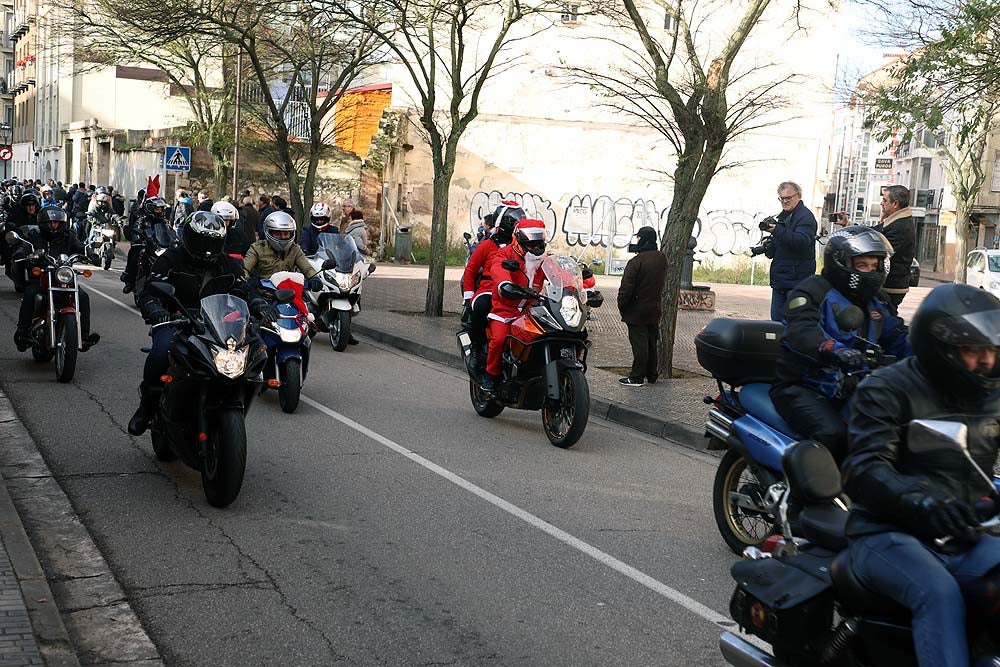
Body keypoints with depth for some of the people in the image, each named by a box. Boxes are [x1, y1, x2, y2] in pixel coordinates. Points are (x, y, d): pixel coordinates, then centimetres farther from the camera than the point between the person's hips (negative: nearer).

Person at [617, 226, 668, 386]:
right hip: (655, 309, 7)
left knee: (639, 343, -3)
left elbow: (626, 288, -19)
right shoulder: (662, 259, 3)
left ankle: (637, 377, 1)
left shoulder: (636, 261, -20)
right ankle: (651, 375, 23)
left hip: (637, 310, -7)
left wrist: (621, 306, -9)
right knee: (651, 342, 15)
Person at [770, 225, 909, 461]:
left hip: (849, 389, 7)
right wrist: (835, 350, -47)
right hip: (801, 388, -7)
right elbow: (801, 331, -27)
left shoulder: (877, 301, 17)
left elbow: (897, 336, 13)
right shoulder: (812, 290, -9)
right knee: (833, 435, -32)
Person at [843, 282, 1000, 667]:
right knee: (940, 591, -33)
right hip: (887, 534, -5)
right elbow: (863, 470, -17)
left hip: (962, 539, 5)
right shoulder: (887, 390, -4)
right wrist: (919, 499, -37)